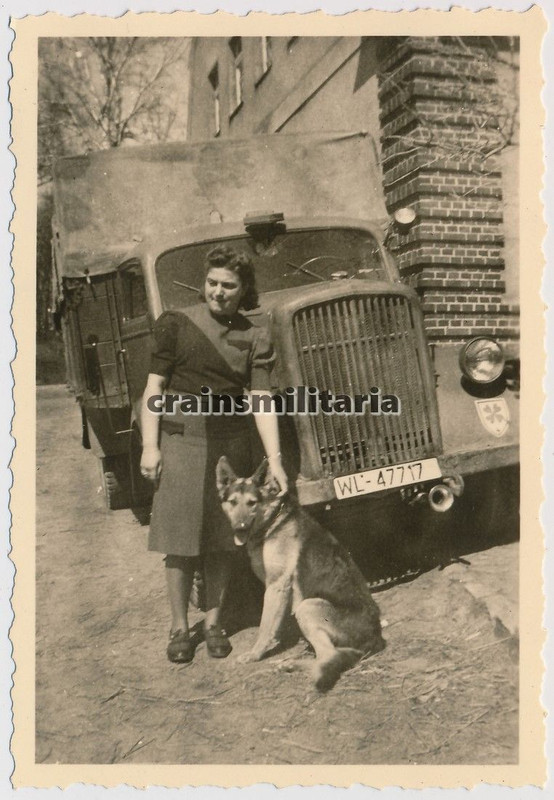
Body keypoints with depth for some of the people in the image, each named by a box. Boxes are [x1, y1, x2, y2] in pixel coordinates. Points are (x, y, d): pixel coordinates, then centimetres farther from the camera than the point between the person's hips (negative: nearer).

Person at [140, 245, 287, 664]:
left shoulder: (254, 337, 2)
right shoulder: (177, 324, -1)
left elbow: (261, 401, -5)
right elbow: (155, 387, 0)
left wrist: (275, 460, -12)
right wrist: (150, 445, -7)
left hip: (232, 445, 2)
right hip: (181, 441, -1)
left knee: (223, 541, 9)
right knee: (180, 540, 4)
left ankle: (214, 622, 26)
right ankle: (179, 627, 21)